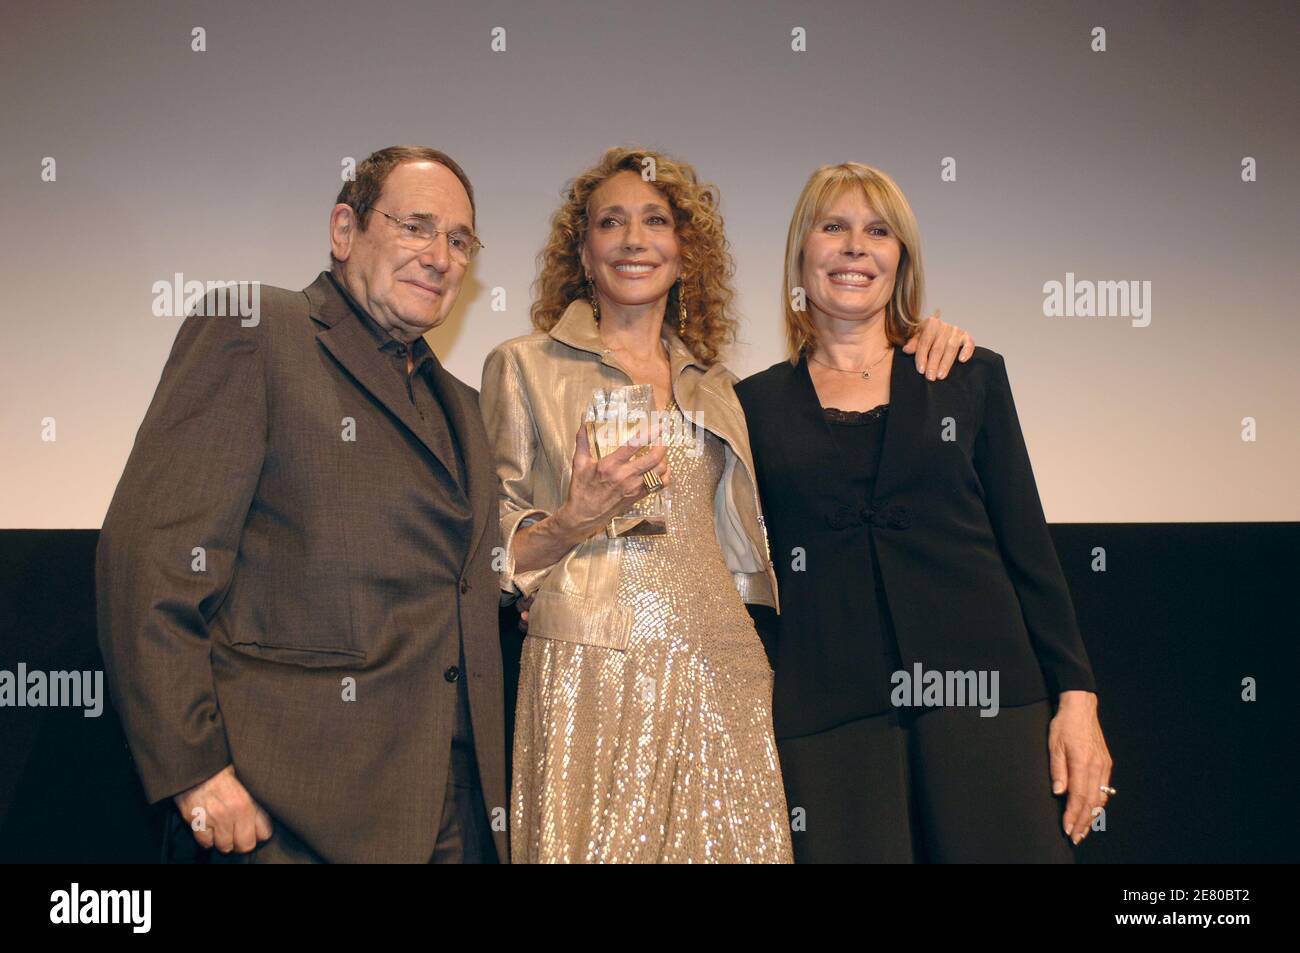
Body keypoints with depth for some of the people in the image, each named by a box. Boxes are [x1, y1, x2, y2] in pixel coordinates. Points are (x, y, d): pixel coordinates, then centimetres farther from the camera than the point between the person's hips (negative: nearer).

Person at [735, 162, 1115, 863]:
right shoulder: (757, 405, 8)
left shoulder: (972, 376, 10)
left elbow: (1029, 548, 7)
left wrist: (1076, 697, 2)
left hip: (981, 700, 1)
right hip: (829, 719, 0)